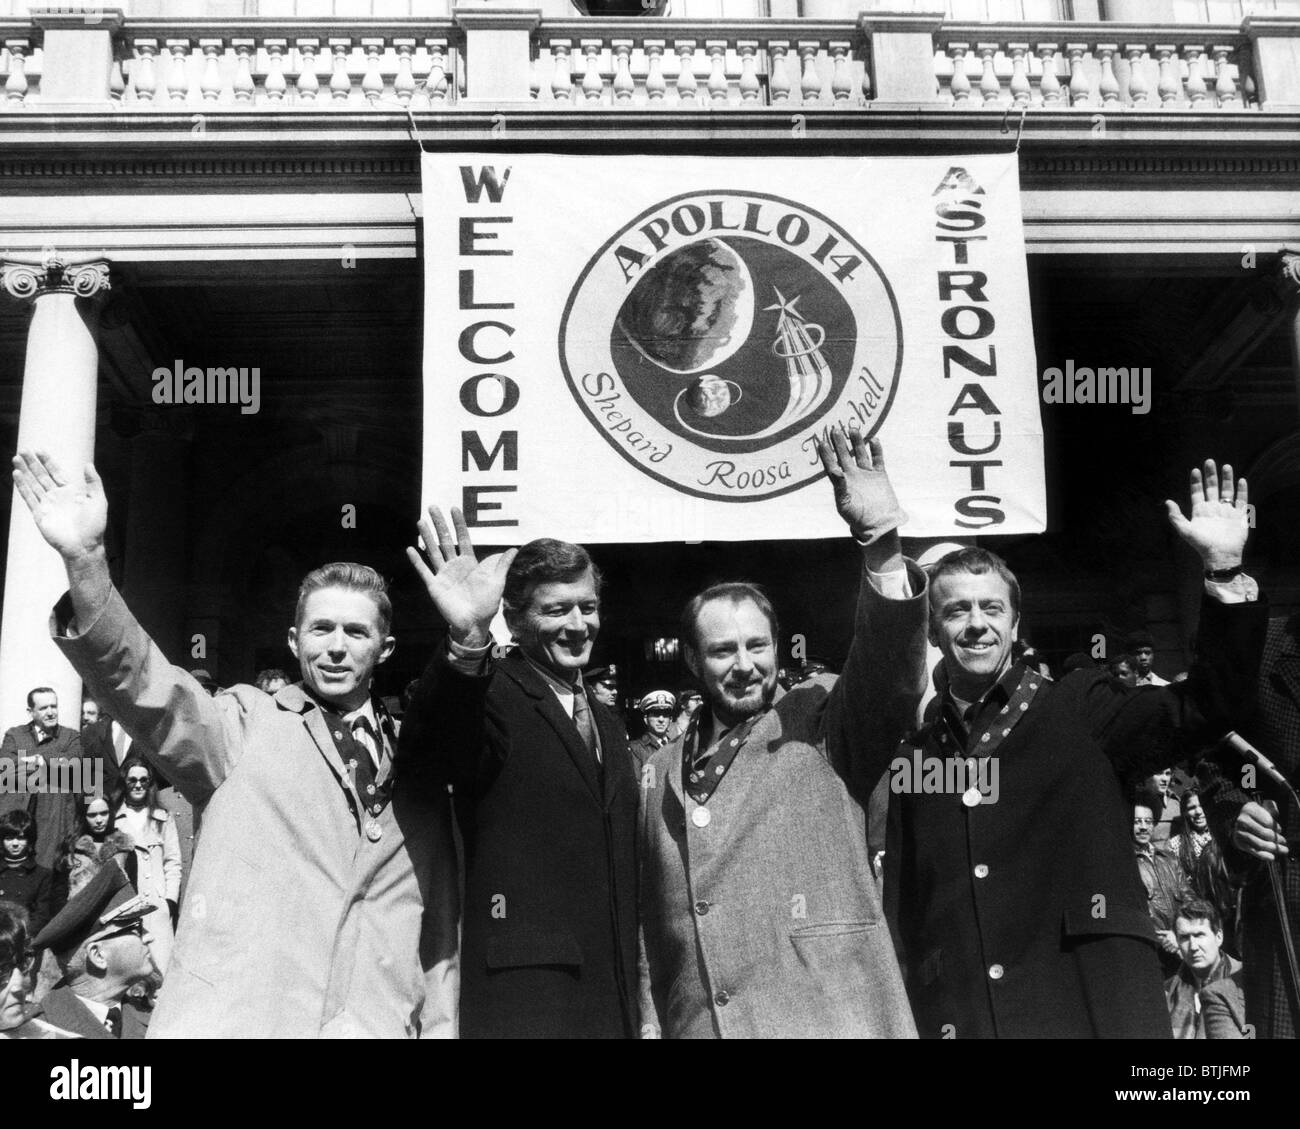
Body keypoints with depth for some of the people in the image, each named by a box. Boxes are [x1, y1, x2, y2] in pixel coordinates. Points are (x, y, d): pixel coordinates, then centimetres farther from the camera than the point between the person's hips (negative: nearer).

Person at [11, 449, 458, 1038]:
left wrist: (440, 1027, 7)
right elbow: (143, 686, -11)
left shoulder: (418, 776, 14)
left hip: (374, 1024, 2)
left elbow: (438, 931, 15)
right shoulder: (245, 724, 6)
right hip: (225, 1017, -2)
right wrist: (84, 562, -24)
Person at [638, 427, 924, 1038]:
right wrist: (648, 1022, 8)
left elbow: (891, 672, -16)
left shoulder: (820, 720, 3)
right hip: (694, 1025, 4)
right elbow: (648, 922, 16)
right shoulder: (661, 771, 14)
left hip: (828, 1019, -3)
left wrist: (881, 541, -27)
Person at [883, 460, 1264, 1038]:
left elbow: (1208, 703, -3)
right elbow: (901, 919, 14)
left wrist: (1224, 570, -12)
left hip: (1095, 1011, -2)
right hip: (955, 1019, 2)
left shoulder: (1081, 709, 7)